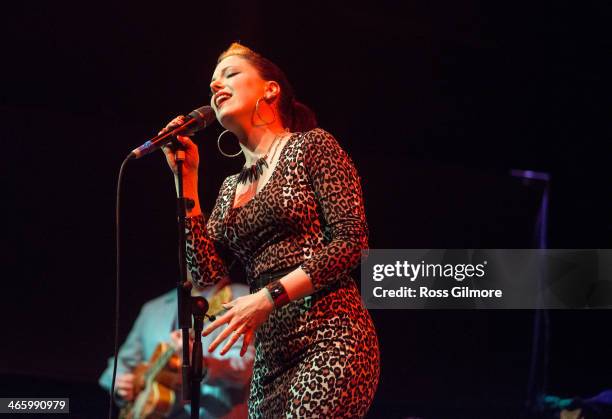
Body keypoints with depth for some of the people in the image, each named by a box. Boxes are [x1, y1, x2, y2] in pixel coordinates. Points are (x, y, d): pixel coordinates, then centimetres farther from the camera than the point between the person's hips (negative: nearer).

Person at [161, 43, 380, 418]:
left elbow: (351, 240, -7)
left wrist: (269, 296, -13)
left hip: (328, 339, -6)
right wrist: (187, 179, 9)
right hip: (271, 359, 7)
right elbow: (206, 273, 8)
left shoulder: (312, 146, 4)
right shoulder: (231, 188, 21)